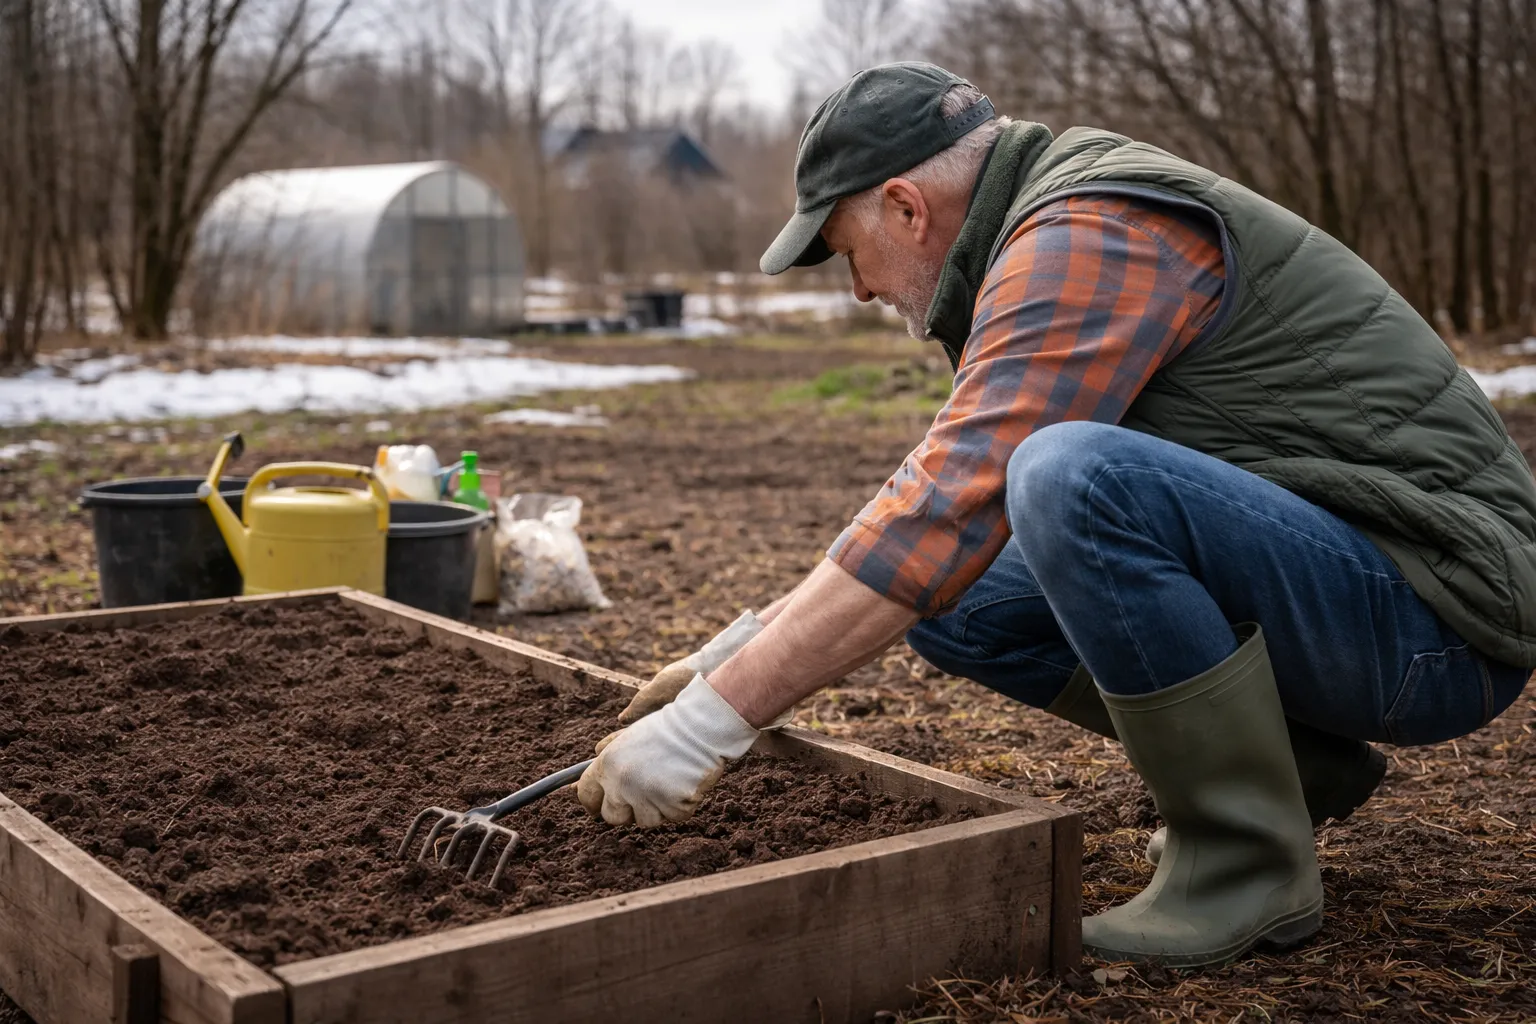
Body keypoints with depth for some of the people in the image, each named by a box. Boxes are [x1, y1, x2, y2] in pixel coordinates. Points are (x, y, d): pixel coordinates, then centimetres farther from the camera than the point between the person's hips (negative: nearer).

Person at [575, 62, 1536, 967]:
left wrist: (716, 718, -25)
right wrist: (748, 647, 9)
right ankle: (1301, 763, 12)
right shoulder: (1057, 232, 14)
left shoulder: (1087, 235, -18)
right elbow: (948, 495, 17)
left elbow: (953, 504, -28)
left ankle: (1249, 862, -13)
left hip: (1437, 621, -9)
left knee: (1076, 476, -33)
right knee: (948, 599, 4)